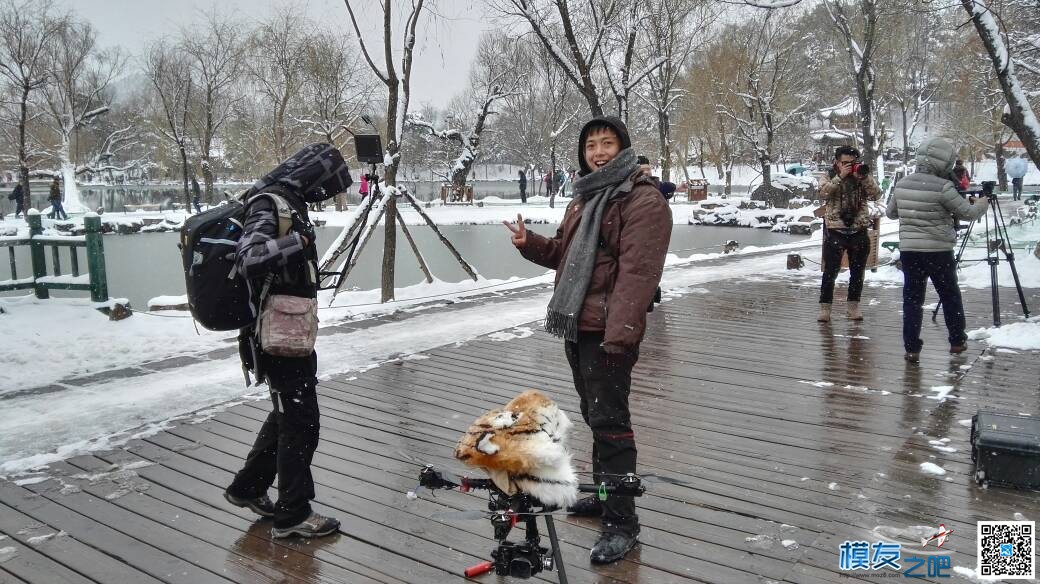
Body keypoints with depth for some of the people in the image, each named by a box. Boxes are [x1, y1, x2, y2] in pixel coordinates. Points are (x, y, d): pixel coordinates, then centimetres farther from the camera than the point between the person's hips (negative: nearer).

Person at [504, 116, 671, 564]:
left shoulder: (643, 200, -14)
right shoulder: (584, 197, 17)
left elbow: (637, 273, -22)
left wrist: (619, 334, -28)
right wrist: (529, 243, 7)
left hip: (608, 332, -9)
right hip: (577, 326, 10)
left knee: (610, 421, -7)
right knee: (594, 416, 19)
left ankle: (621, 522, 2)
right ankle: (605, 493, 35)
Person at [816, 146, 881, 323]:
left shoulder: (862, 177, 6)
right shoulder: (830, 177, 1)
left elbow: (876, 195, -6)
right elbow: (823, 194, -17)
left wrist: (865, 177, -17)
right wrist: (840, 176, -22)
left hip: (859, 230, 3)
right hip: (835, 230, -3)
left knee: (858, 272, 10)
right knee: (830, 271, -1)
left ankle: (852, 306, 22)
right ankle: (825, 308, 6)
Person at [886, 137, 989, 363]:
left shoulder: (902, 184, 3)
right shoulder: (943, 187, -15)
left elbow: (891, 212, 16)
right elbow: (967, 213, -6)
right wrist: (982, 204, 14)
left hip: (908, 249, 4)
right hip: (938, 251, -4)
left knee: (912, 298, 8)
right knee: (950, 296, 15)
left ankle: (912, 348, 4)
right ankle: (957, 341, 29)